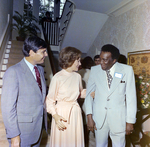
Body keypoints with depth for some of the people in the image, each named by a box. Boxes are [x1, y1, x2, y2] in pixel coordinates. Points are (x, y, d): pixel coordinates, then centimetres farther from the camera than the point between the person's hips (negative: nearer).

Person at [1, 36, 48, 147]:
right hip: (22, 130, -6)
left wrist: (44, 120, 10)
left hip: (38, 127, 7)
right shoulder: (13, 72, -16)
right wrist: (14, 135, -16)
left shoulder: (40, 69, 7)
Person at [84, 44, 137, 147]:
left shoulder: (127, 70, -7)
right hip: (99, 118, 2)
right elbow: (89, 94, 2)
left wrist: (130, 121, -3)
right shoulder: (95, 70, -3)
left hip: (118, 118, -1)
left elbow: (131, 97, -4)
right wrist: (89, 117, -3)